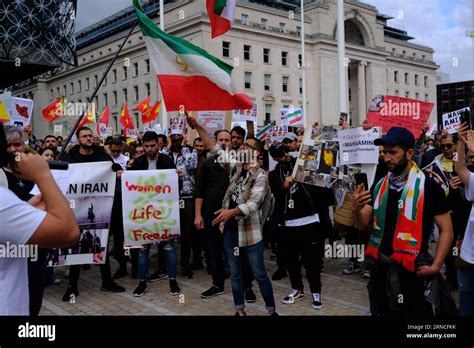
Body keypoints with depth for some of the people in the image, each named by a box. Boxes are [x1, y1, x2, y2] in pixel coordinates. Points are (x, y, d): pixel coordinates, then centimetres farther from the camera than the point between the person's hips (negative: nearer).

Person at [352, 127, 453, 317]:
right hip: (380, 268, 5)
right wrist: (356, 209, -17)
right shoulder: (379, 186, 5)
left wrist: (435, 266, -15)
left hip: (411, 271, -5)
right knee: (383, 313, 18)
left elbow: (446, 230, -7)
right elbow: (363, 226, 4)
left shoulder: (428, 186, -10)